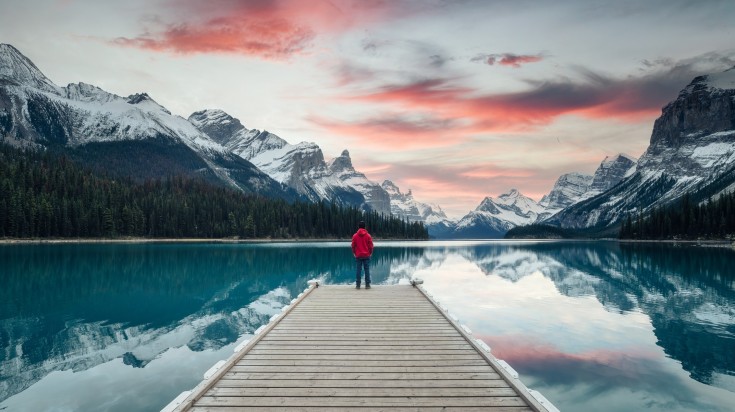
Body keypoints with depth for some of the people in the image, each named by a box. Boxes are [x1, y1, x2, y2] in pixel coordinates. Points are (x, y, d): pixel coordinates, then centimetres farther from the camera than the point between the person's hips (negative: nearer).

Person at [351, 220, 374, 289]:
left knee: (359, 270, 5)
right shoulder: (368, 235, -4)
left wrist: (354, 253, 16)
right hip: (366, 255, -1)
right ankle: (367, 284, 2)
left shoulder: (355, 236, -2)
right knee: (367, 270, 3)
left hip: (358, 255, 1)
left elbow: (353, 246, 1)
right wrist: (370, 253, 14)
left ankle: (358, 284, 5)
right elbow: (371, 246, -1)